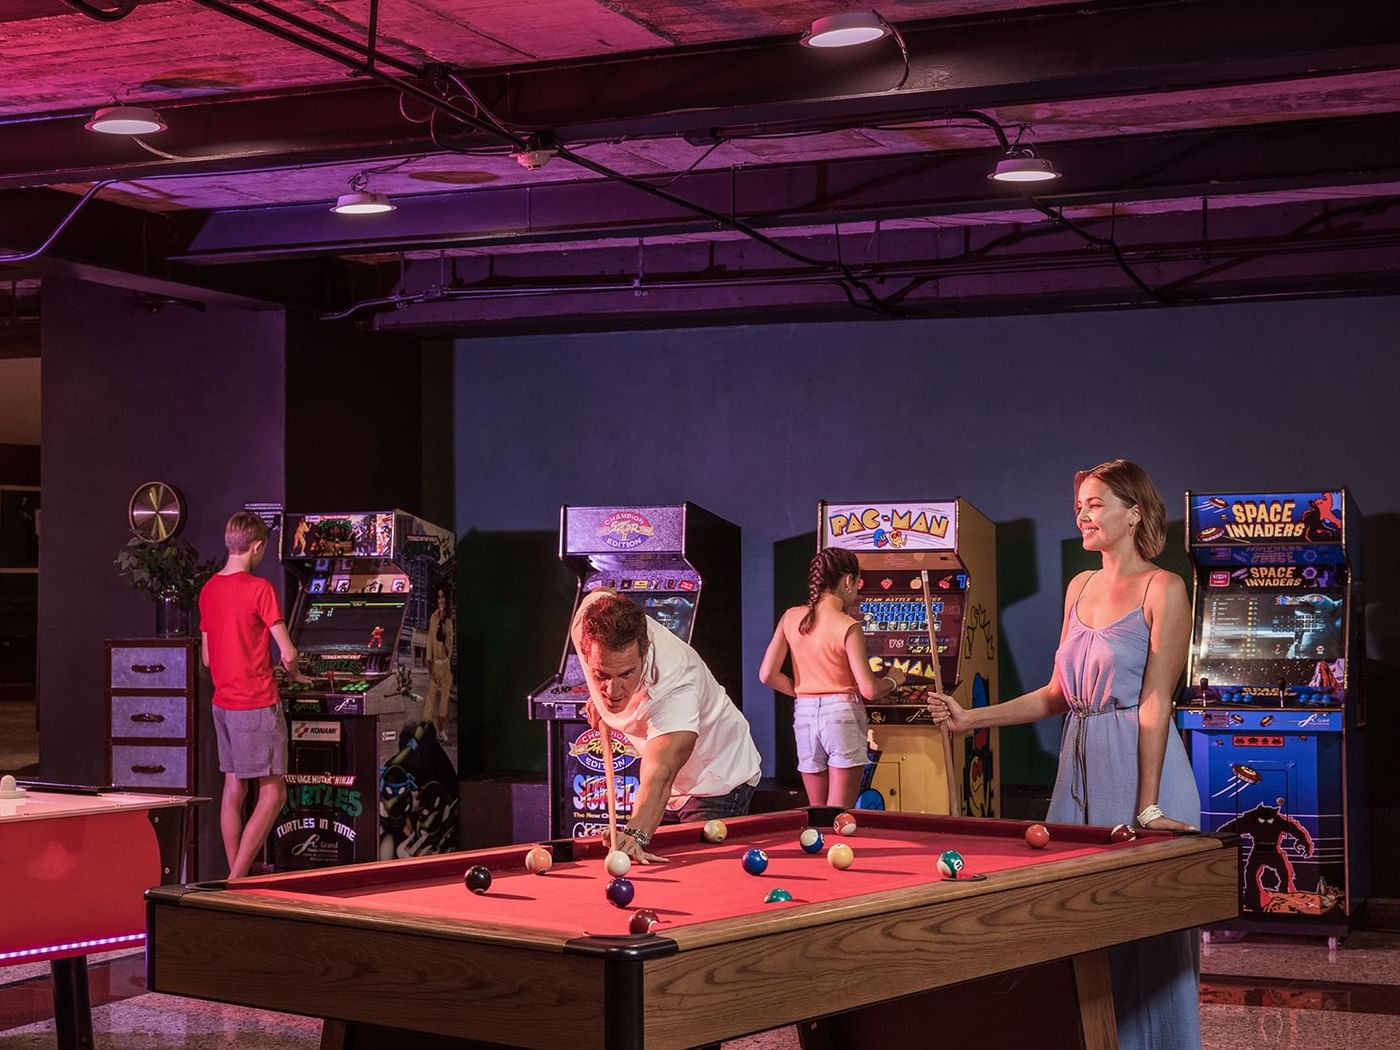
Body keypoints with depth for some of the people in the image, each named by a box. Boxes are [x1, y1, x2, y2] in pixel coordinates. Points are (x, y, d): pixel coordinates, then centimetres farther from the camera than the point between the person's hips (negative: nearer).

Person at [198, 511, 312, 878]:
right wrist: (295, 675, 5)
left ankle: (236, 877, 14)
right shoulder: (260, 589, -14)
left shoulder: (209, 590, 8)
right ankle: (237, 881, -10)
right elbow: (288, 654, -16)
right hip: (256, 705, -8)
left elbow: (207, 657, 15)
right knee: (272, 794, -4)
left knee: (233, 789, 12)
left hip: (223, 703, 8)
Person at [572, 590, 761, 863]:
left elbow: (660, 774, -58)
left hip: (717, 783, -7)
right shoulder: (589, 620, -25)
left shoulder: (675, 689, -44)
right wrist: (598, 696, 0)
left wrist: (635, 834, -78)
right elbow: (603, 593, 2)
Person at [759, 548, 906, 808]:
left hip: (804, 714, 5)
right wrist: (893, 680, 6)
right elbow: (869, 690, -14)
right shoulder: (848, 627, -12)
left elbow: (767, 675, 1)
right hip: (842, 714, -5)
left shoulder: (791, 617, 3)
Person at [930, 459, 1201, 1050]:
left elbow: (1156, 702, -15)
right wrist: (972, 718, 9)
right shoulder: (1080, 588, 13)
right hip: (1080, 760, 7)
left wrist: (1148, 807, -19)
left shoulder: (1162, 590, -9)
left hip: (1141, 763, -7)